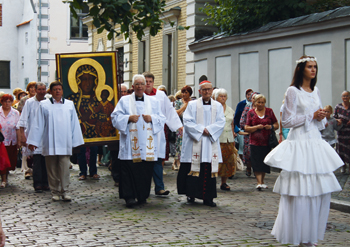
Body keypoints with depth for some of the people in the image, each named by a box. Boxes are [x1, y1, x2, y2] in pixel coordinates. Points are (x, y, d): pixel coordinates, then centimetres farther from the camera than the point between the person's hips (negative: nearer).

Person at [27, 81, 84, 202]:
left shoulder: (69, 104, 11)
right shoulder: (44, 105, 7)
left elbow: (74, 124, 11)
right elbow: (38, 124, 6)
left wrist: (76, 141, 8)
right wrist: (33, 141, 2)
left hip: (65, 143, 0)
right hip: (50, 144, 0)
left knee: (65, 168, -6)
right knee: (52, 169, 3)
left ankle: (64, 191, 1)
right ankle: (55, 192, 11)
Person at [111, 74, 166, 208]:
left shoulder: (153, 101, 15)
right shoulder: (124, 100, 9)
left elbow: (162, 119, 13)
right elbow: (115, 117, 3)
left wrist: (152, 118, -6)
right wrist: (128, 118, -12)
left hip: (147, 144, 2)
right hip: (130, 144, -2)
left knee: (146, 170, 1)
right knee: (129, 170, -8)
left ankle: (143, 196, 12)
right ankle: (129, 196, -5)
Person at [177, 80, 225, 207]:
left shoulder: (218, 106, 12)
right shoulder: (192, 105, 6)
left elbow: (221, 122, 2)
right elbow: (187, 121, -3)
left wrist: (208, 130, -12)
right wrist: (201, 130, -13)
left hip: (211, 143, 2)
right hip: (194, 142, -1)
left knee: (209, 170, -1)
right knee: (194, 168, -2)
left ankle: (208, 198, 3)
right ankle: (191, 194, 9)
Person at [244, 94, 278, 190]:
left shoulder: (269, 111, 10)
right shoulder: (251, 113, 6)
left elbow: (276, 125, 13)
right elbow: (246, 128, 2)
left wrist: (271, 127, -8)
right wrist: (256, 127, -14)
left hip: (267, 142, 2)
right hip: (255, 142, -2)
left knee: (265, 163, 7)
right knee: (257, 163, -13)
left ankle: (262, 182, 21)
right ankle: (259, 183, -17)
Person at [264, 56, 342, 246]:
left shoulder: (316, 92, 15)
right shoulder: (293, 91, -5)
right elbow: (287, 121, -8)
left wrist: (321, 118, -1)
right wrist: (311, 116, -11)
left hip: (315, 141, 7)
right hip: (299, 143, -7)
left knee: (320, 191, 4)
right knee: (299, 192, -7)